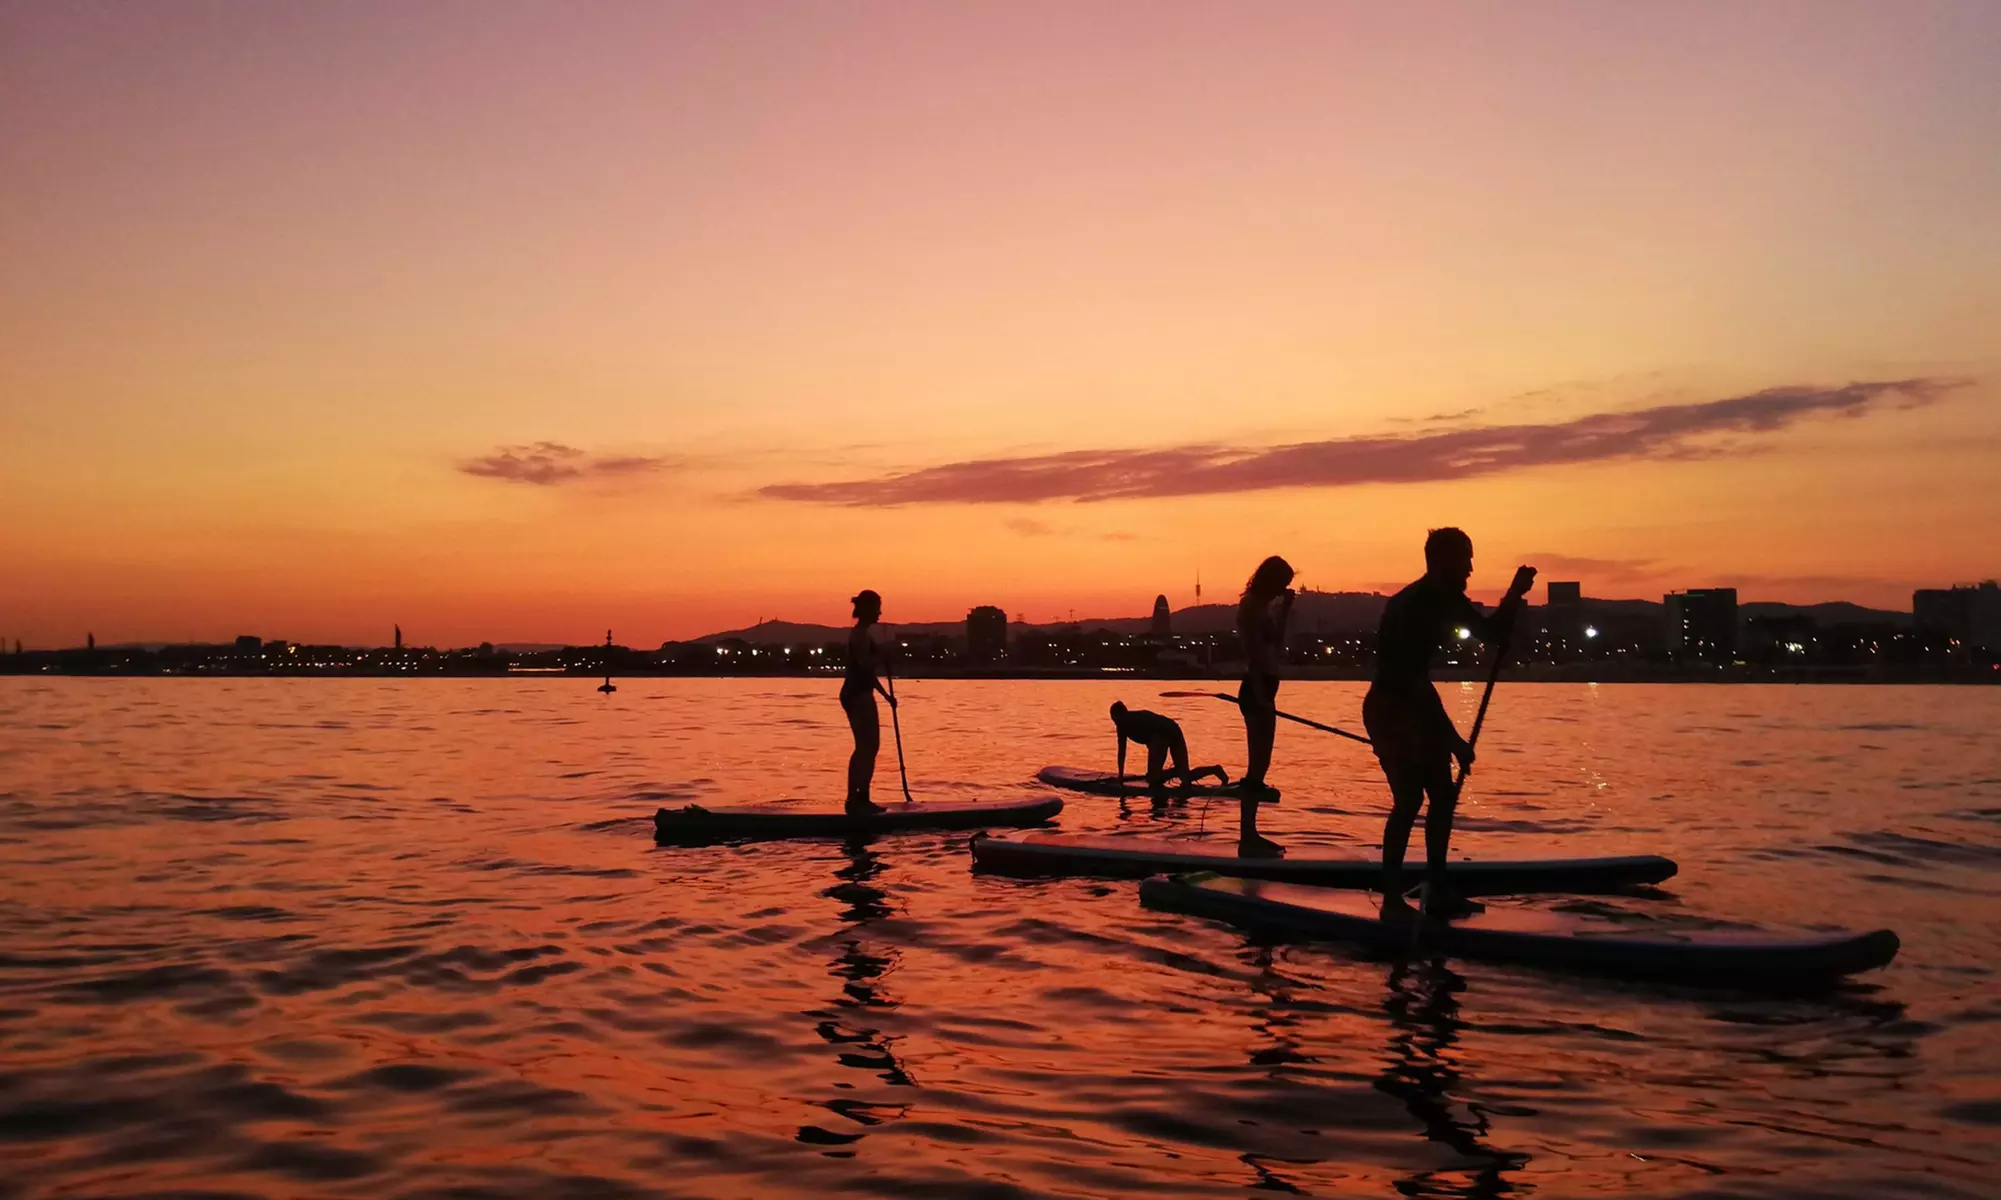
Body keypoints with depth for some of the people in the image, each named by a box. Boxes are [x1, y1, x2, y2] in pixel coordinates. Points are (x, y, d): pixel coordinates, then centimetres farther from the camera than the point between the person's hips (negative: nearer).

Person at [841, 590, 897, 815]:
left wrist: (886, 695, 24)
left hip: (860, 695, 10)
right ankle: (855, 798, -10)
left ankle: (861, 798, 15)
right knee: (865, 747, -10)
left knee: (869, 747, 12)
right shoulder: (861, 634, -13)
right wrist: (881, 654, -9)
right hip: (858, 696, -10)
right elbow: (865, 665, -25)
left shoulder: (862, 634, 19)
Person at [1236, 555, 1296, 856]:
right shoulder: (1251, 605, -12)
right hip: (1257, 689, -10)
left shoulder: (1260, 606, 16)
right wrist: (1261, 695, -23)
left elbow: (1275, 648, 21)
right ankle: (1247, 837, -8)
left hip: (1263, 690, 10)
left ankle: (1250, 835, 16)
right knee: (1257, 764, -9)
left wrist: (1284, 611, 15)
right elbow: (1253, 652, -19)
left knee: (1259, 762, 12)